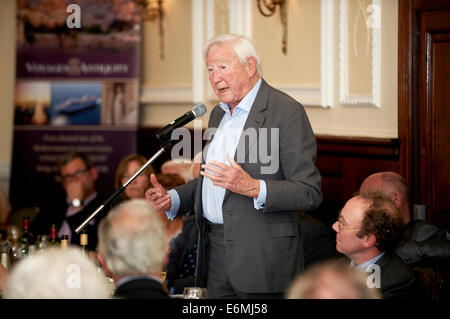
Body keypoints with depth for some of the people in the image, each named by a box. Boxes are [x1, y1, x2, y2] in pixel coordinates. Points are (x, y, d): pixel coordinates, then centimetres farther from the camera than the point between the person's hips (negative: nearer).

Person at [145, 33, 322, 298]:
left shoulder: (287, 112, -11)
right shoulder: (219, 113, 15)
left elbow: (310, 193, -15)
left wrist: (253, 187, -28)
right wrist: (173, 199, 8)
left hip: (261, 255, -7)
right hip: (216, 253, 7)